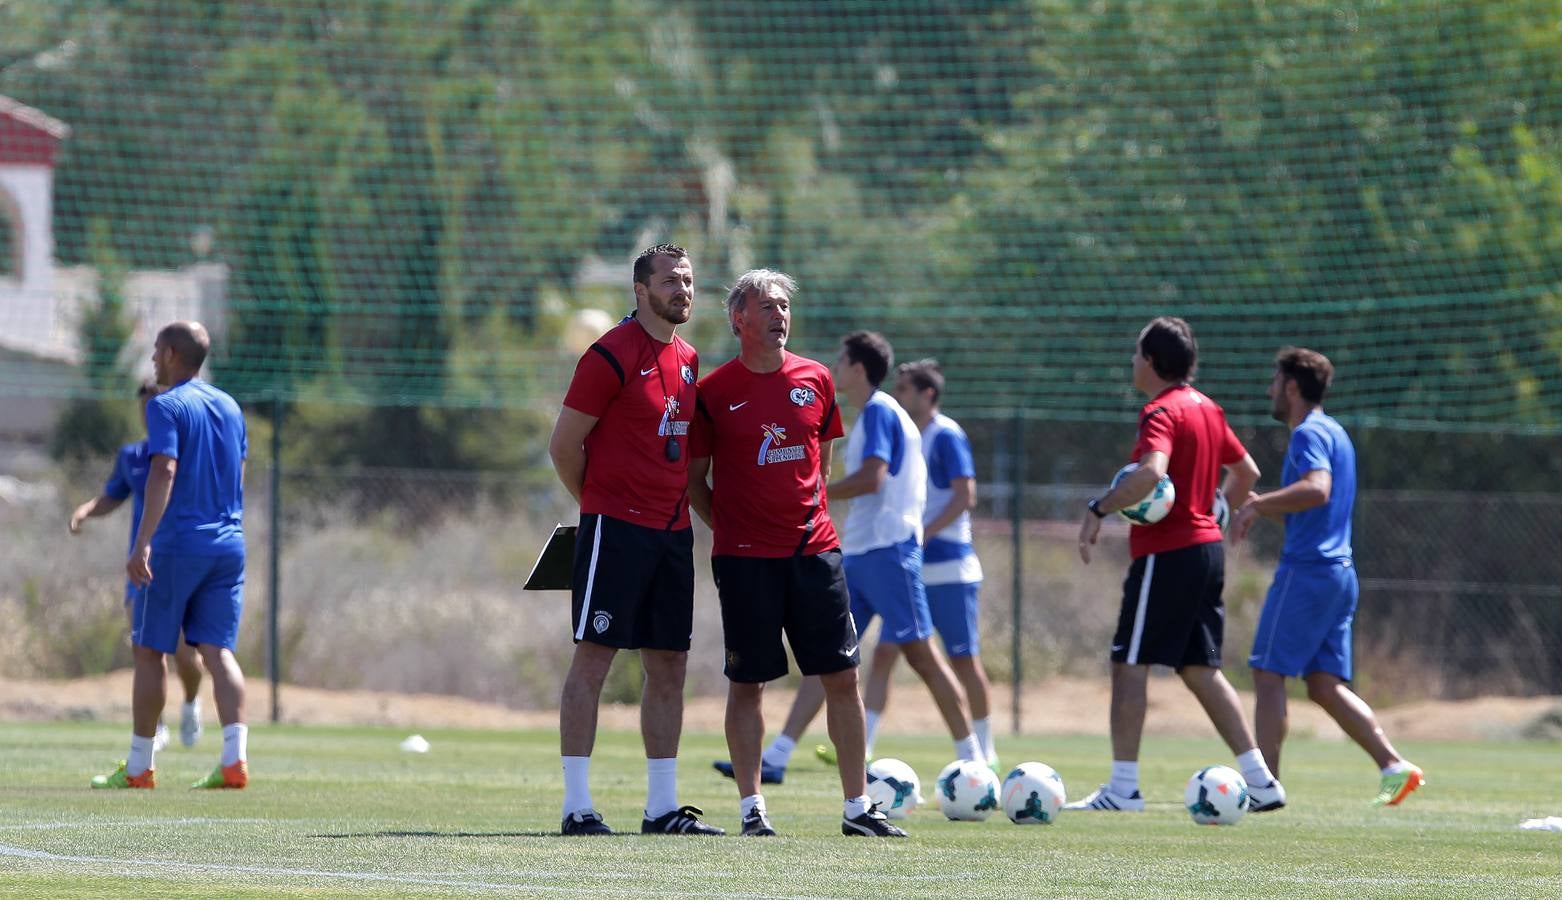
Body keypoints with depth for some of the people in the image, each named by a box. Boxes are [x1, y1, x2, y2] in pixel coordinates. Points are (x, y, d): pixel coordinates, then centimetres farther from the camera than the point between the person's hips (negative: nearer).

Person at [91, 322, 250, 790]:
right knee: (217, 650, 2)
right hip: (228, 546, 6)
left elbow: (164, 474, -20)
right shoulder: (229, 407, 14)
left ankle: (139, 765, 7)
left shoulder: (166, 406, -8)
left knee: (150, 651, 3)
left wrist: (142, 543, -25)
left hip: (177, 544, -6)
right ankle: (235, 760, -13)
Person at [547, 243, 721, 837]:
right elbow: (564, 445, -7)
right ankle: (577, 805, -5)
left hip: (673, 530, 8)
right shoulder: (612, 356, -10)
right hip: (616, 530, -8)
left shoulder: (687, 360, 14)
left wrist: (681, 508, 14)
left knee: (669, 666, 8)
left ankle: (662, 806, 13)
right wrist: (600, 504, 3)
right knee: (593, 657, -6)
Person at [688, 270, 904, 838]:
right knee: (747, 683, -1)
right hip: (745, 556, -3)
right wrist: (729, 527, -2)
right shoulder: (714, 392, -2)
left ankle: (857, 807, 7)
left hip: (814, 550, 3)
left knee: (842, 677, 2)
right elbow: (694, 479, 5)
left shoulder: (815, 381, 8)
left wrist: (812, 515, 13)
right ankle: (751, 807, 5)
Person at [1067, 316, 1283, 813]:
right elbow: (1247, 471, 24)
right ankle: (1260, 780, 8)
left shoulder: (1161, 413, -13)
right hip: (1207, 546, 9)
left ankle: (1123, 787, -4)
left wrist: (1099, 509, -23)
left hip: (1166, 553, -9)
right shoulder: (1207, 409, 14)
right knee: (1201, 669, 12)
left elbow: (1151, 473, -31)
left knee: (1129, 664, -3)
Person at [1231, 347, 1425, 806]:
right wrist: (1261, 506, 21)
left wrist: (1257, 505, -24)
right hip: (1340, 573, 9)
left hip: (1306, 572, -9)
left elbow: (1316, 489, -28)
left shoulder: (1309, 433, -10)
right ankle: (1394, 765, -4)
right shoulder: (1334, 432, 20)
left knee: (1268, 675, -4)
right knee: (1326, 685, 7)